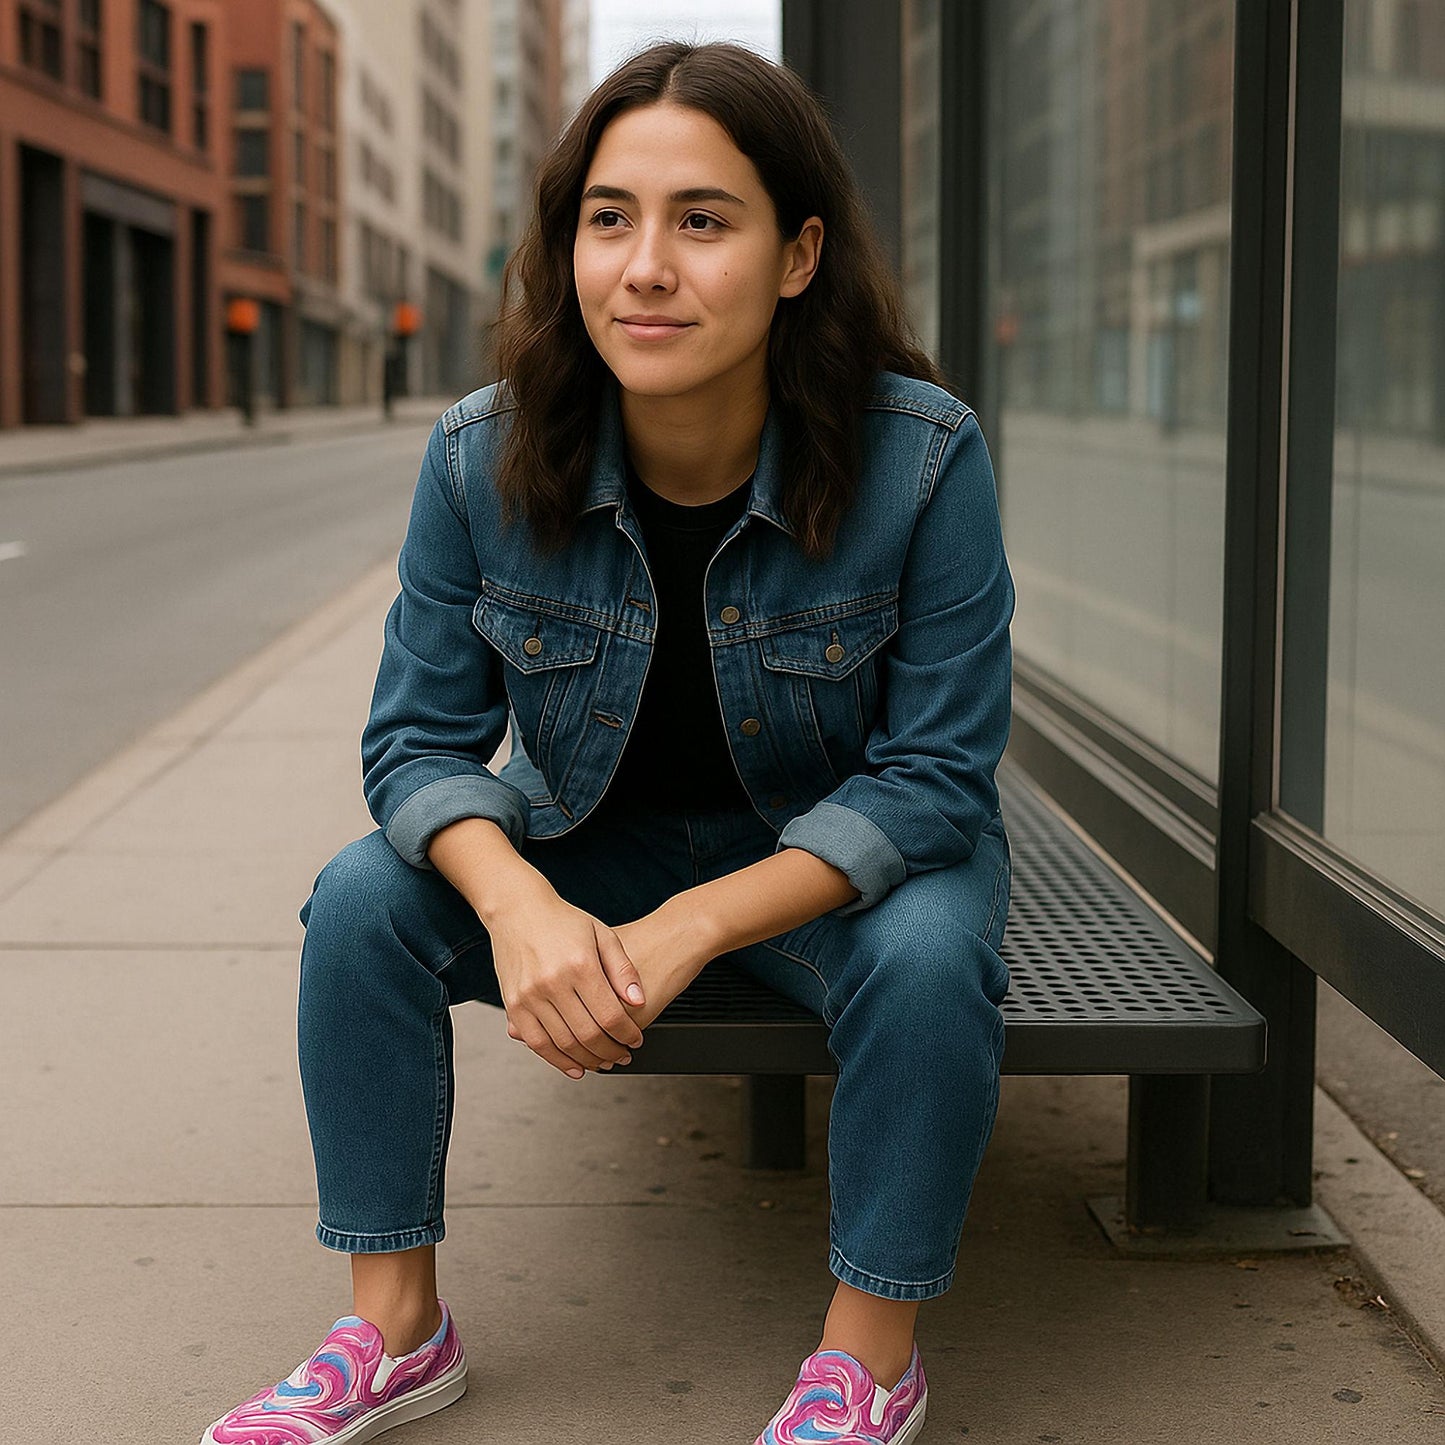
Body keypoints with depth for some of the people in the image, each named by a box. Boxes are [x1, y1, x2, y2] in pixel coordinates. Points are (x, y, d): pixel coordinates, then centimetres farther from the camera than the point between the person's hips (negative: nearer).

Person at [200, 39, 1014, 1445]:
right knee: (362, 896, -17)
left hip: (850, 852, -2)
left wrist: (688, 930, -32)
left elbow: (933, 776, -21)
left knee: (925, 958, -33)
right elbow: (419, 737, -8)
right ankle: (394, 1328, -2)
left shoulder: (920, 455, -24)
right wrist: (520, 907, -31)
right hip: (591, 840, 3)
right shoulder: (485, 458, -16)